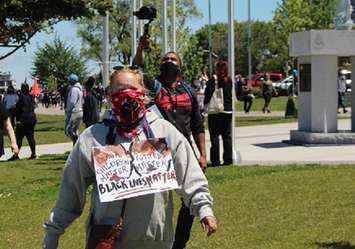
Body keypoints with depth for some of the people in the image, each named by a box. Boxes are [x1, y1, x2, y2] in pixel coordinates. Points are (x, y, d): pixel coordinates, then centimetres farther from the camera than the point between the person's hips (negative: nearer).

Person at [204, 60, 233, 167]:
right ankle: (228, 159, 13)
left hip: (215, 112, -4)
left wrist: (205, 105, 5)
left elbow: (208, 95, -12)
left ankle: (215, 161, 0)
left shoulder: (213, 80, -12)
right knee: (227, 136, 11)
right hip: (228, 111, 5)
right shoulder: (229, 81, 3)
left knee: (214, 136, 1)